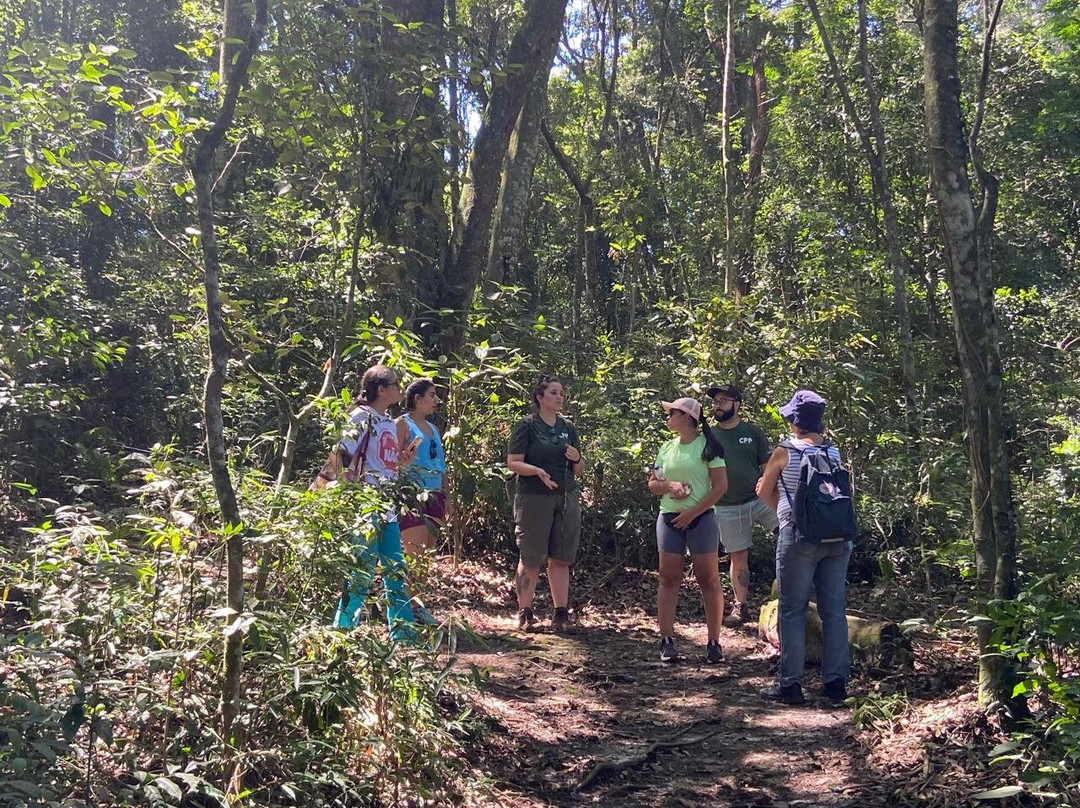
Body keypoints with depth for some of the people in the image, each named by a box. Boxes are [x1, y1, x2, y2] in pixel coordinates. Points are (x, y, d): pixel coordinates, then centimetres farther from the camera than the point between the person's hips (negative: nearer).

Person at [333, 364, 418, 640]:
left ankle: (403, 633, 20)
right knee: (363, 573, -4)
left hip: (388, 510, 9)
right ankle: (342, 631, 7)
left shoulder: (389, 422, 15)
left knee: (395, 571, 12)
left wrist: (403, 461, 4)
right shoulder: (362, 417, -10)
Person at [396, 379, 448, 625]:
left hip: (433, 496, 8)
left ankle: (412, 601, 13)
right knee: (414, 553, -10)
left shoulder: (432, 428, 19)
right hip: (412, 495, -8)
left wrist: (446, 501, 20)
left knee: (426, 553, 6)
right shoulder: (403, 424, -2)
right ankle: (411, 605, -4)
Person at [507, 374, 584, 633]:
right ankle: (525, 613, 8)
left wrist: (577, 460, -4)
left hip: (566, 498, 5)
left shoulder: (568, 428, 15)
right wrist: (538, 471, -23)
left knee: (561, 558, 5)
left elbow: (578, 470, 19)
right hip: (534, 498, -5)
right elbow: (513, 462, -8)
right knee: (531, 558, -1)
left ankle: (561, 614, 11)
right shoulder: (527, 426, -1)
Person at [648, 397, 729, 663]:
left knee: (708, 579, -1)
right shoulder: (667, 448, 11)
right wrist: (669, 484, -9)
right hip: (669, 518, 5)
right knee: (668, 578, 2)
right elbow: (652, 483, 14)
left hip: (701, 518, -4)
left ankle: (713, 642, 6)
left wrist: (692, 513, -13)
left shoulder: (707, 446, -5)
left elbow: (721, 485, -10)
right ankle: (667, 640, 6)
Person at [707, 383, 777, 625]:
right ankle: (739, 606, 17)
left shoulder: (753, 432, 3)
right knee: (738, 557, 6)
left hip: (759, 499, -1)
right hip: (728, 508, 1)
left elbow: (768, 466, 3)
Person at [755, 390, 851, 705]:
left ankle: (790, 683, 5)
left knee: (792, 610, 2)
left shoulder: (784, 452, -4)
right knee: (834, 609, 9)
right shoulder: (834, 453, 7)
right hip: (837, 537, 5)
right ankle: (836, 681, 14)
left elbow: (764, 492, 8)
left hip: (799, 537, -4)